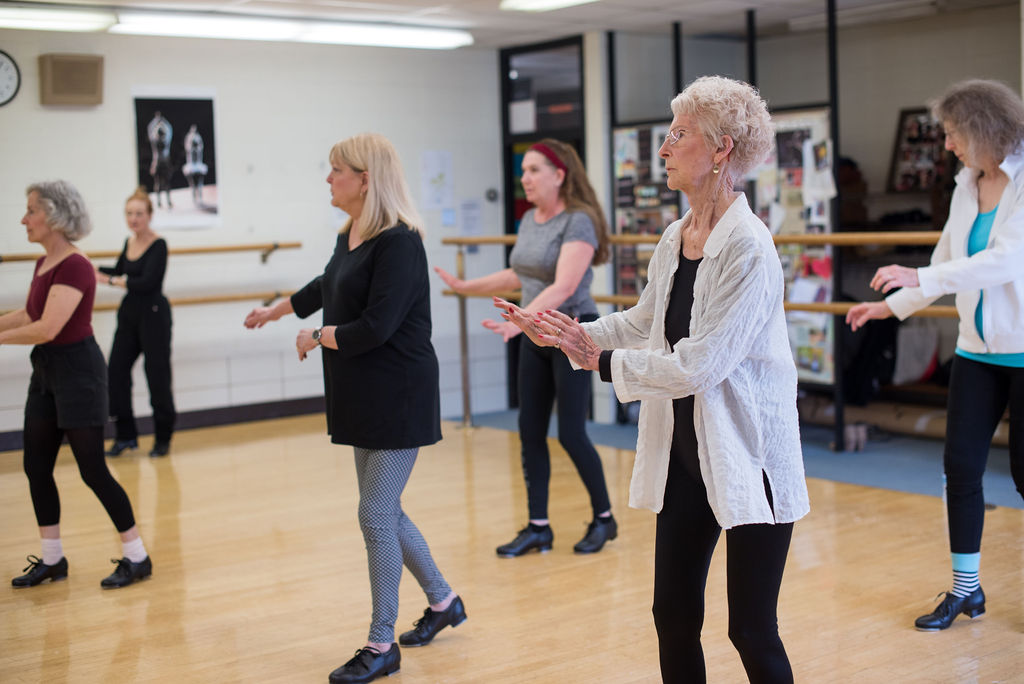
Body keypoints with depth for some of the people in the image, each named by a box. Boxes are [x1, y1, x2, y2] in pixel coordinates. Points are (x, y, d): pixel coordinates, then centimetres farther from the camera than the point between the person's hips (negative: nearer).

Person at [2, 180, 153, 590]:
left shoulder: (73, 267, -20)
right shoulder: (44, 264, 9)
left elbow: (47, 328, -27)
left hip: (77, 371, -9)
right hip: (46, 372, 9)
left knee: (92, 470, -4)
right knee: (36, 467, 12)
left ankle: (137, 557, 8)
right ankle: (52, 560, 25)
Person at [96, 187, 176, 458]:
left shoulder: (158, 245, -13)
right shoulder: (129, 242, 9)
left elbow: (147, 282, -23)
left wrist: (110, 280, -20)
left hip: (153, 315, -7)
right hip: (129, 313, 7)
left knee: (157, 375, -1)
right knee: (117, 371, 3)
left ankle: (163, 438, 12)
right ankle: (126, 435, 16)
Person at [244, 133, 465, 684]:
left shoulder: (398, 242, -19)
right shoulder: (351, 236, 9)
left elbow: (374, 328, -25)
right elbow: (327, 286, 29)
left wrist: (315, 338, -9)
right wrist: (275, 310, 43)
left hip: (399, 398, -9)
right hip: (366, 398, 9)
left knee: (376, 515, -5)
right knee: (384, 511, 16)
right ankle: (443, 602, 35)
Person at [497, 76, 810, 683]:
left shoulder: (748, 248, -20)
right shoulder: (675, 238, 6)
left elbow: (698, 365, -23)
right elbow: (643, 322, 21)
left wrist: (603, 361, -13)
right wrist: (569, 335, 12)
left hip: (747, 460, -8)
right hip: (685, 456, 8)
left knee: (752, 631, 2)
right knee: (674, 616, 13)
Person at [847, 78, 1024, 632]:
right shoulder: (967, 185, 8)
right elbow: (948, 260, 16)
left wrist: (920, 278, -27)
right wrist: (892, 305, 14)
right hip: (978, 349, 6)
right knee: (961, 463, 5)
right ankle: (965, 588, 18)